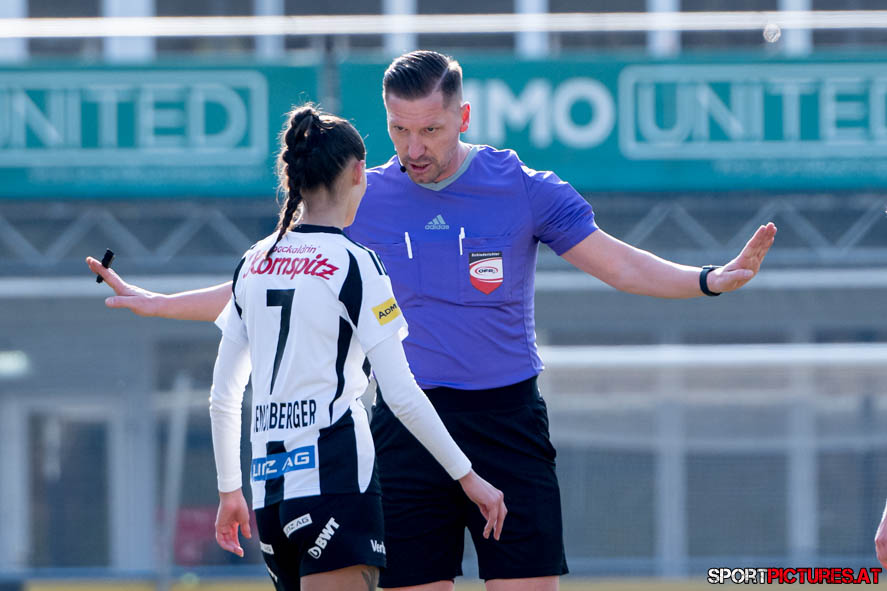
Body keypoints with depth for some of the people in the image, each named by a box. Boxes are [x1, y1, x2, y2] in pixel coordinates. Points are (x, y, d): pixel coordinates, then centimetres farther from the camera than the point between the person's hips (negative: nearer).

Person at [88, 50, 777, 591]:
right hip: (407, 423, 2)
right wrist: (154, 303, 11)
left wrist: (711, 279, -16)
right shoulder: (363, 200, 4)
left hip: (507, 421, -2)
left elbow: (622, 265, 0)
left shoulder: (525, 189, -1)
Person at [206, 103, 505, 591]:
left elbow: (223, 397, 15)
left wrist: (229, 491, 25)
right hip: (335, 481, -7)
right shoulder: (353, 264, -6)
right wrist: (466, 476, -2)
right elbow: (401, 394, -9)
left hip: (269, 488, 7)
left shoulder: (253, 264, 11)